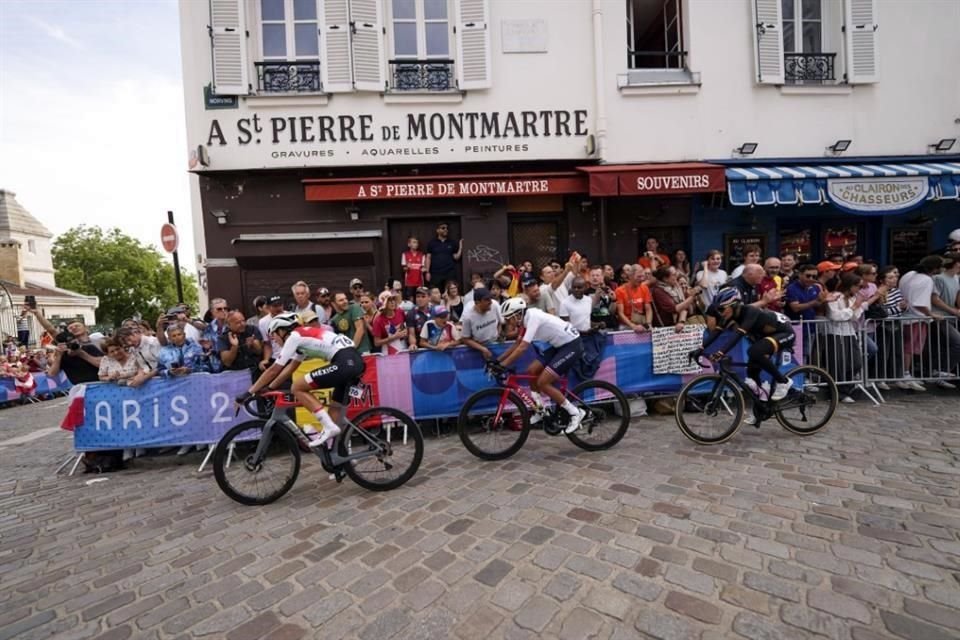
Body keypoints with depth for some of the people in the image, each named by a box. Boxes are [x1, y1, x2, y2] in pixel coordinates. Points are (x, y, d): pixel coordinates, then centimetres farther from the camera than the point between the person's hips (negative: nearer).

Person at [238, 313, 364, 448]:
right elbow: (290, 368, 34)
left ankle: (329, 427, -5)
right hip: (356, 361, 10)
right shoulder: (303, 336, 29)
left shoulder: (294, 336, 4)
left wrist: (248, 393, 14)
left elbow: (273, 370, 6)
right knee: (334, 408, 19)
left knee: (297, 388, -1)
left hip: (344, 363, -10)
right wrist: (269, 389, 34)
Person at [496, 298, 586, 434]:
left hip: (572, 345, -9)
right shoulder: (526, 318, 5)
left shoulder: (533, 317, -23)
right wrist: (497, 360, 9)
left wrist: (502, 366, -27)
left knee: (542, 382, -12)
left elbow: (522, 348, -30)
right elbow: (516, 344, 14)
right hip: (560, 345, 9)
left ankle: (575, 413, -1)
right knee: (531, 371, 6)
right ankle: (540, 411, 21)